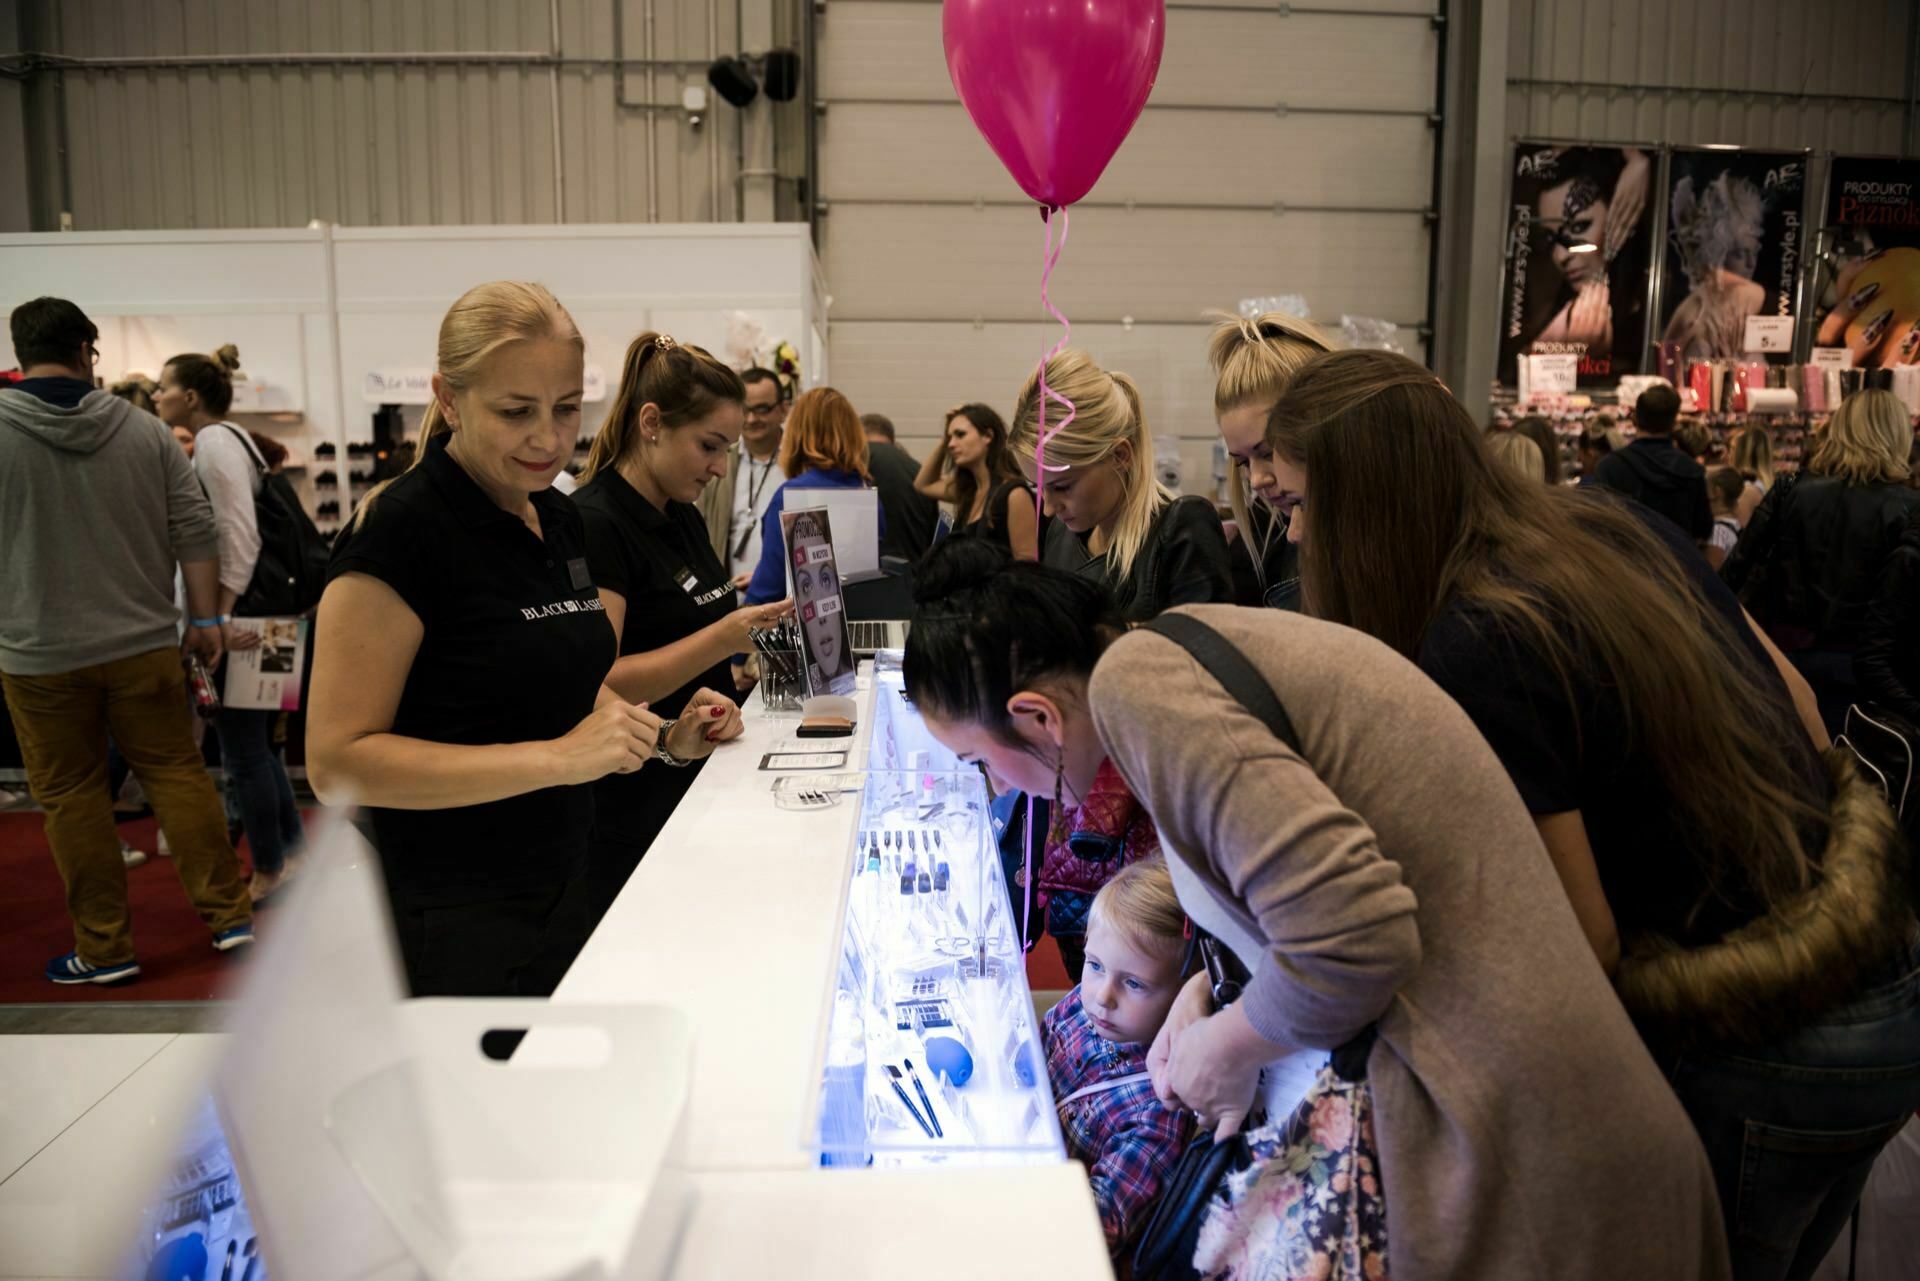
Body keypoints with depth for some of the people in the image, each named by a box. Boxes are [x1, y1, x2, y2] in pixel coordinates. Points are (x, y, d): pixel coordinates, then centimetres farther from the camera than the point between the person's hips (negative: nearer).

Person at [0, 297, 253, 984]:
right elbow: (195, 529, -1)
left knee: (71, 795, 7)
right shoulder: (144, 429, 0)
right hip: (144, 642, 2)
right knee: (176, 771, 10)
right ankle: (229, 914, 12)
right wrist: (204, 619, 6)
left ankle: (104, 947, 16)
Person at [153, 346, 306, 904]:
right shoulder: (222, 440, 15)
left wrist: (220, 618, -25)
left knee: (243, 751, 0)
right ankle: (291, 852, 26)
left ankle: (269, 873, 11)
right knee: (256, 743, 16)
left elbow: (239, 535, -22)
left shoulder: (216, 443, -14)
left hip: (236, 616, -10)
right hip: (234, 610, 10)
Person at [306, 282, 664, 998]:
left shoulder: (557, 517, 6)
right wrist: (556, 757, -26)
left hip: (563, 891, 7)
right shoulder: (400, 529, -17)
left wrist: (655, 735, 0)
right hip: (451, 920, -7)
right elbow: (337, 763, -20)